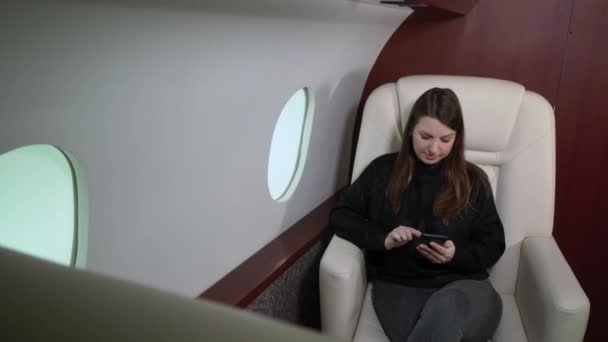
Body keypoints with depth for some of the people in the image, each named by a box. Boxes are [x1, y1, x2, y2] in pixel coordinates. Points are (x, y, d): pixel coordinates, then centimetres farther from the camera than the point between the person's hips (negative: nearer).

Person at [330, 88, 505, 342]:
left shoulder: (473, 181, 10)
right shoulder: (383, 170, 9)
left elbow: (493, 247, 11)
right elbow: (340, 215, 9)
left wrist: (456, 254, -11)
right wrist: (383, 239, -9)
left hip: (462, 285, 2)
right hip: (398, 285, -1)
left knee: (447, 309, -37)